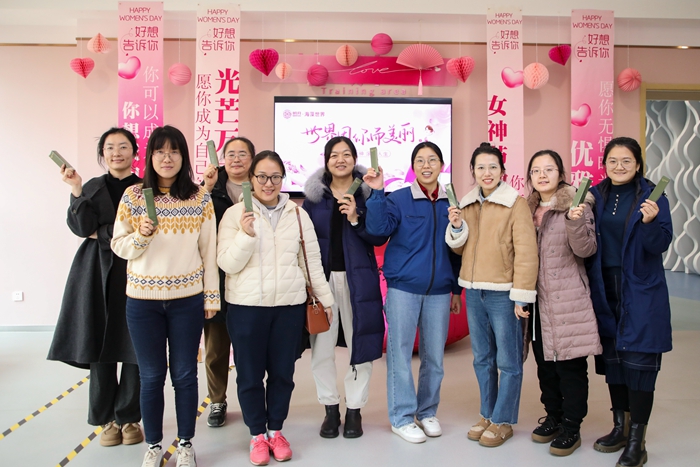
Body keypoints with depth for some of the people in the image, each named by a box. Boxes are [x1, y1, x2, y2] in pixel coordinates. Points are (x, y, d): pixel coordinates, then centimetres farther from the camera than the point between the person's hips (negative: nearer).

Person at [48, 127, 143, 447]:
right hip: (97, 274, 2)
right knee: (98, 346, 3)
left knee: (135, 348, -1)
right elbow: (81, 228, -3)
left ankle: (129, 417, 14)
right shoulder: (92, 187, 11)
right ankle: (107, 418, 18)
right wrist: (76, 191, -13)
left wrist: (99, 234, -8)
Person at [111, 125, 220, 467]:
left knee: (184, 375, 10)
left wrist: (212, 296, 1)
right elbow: (119, 246, 3)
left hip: (187, 300, 0)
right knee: (151, 376, 11)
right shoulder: (133, 195, 0)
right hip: (142, 300, 1)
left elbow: (209, 250, 1)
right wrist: (140, 236, -18)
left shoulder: (200, 198, -1)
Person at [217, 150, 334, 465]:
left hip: (290, 304, 2)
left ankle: (275, 430, 30)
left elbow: (312, 259, 8)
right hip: (247, 306, -2)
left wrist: (325, 297, 10)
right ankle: (257, 435, 27)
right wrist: (246, 235, -23)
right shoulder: (235, 214, -4)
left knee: (282, 372, 11)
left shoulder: (298, 214, 4)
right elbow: (227, 264, -8)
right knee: (250, 374, 8)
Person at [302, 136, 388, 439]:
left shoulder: (368, 191, 2)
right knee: (321, 346, 3)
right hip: (322, 276, 1)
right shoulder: (314, 194, 6)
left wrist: (356, 219, -18)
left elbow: (380, 237, -3)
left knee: (360, 344, 3)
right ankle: (330, 408, 20)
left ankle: (354, 410, 19)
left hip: (358, 278, -1)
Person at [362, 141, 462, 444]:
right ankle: (402, 417, 14)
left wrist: (457, 289, 12)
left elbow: (455, 250, 12)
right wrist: (377, 193, -27)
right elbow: (378, 228, -18)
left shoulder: (449, 203, 8)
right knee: (400, 353, 2)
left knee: (434, 356, 9)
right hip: (403, 288, -3)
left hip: (439, 291, 3)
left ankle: (427, 412, 26)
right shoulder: (398, 199, -2)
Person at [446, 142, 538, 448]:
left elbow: (526, 251, -13)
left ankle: (503, 421, 18)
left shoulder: (516, 203, -8)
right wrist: (457, 227, -4)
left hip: (502, 293, -6)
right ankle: (487, 415, 30)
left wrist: (521, 295, -16)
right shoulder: (467, 204, 10)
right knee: (482, 359, 16)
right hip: (474, 291, 6)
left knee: (508, 361, 4)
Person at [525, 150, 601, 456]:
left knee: (570, 363, 0)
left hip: (568, 299, -6)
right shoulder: (528, 208, 11)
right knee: (544, 361, 14)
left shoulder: (577, 204, -5)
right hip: (538, 298, 6)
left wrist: (575, 221, -29)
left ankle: (571, 428, 12)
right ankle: (553, 417, 29)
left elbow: (585, 250, -14)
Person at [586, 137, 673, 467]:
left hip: (641, 291, -4)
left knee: (638, 359, -4)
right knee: (612, 358, 12)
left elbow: (661, 245, -10)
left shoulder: (652, 195, -5)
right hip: (605, 289, 4)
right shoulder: (595, 196, 6)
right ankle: (620, 427, 29)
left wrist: (649, 222, -27)